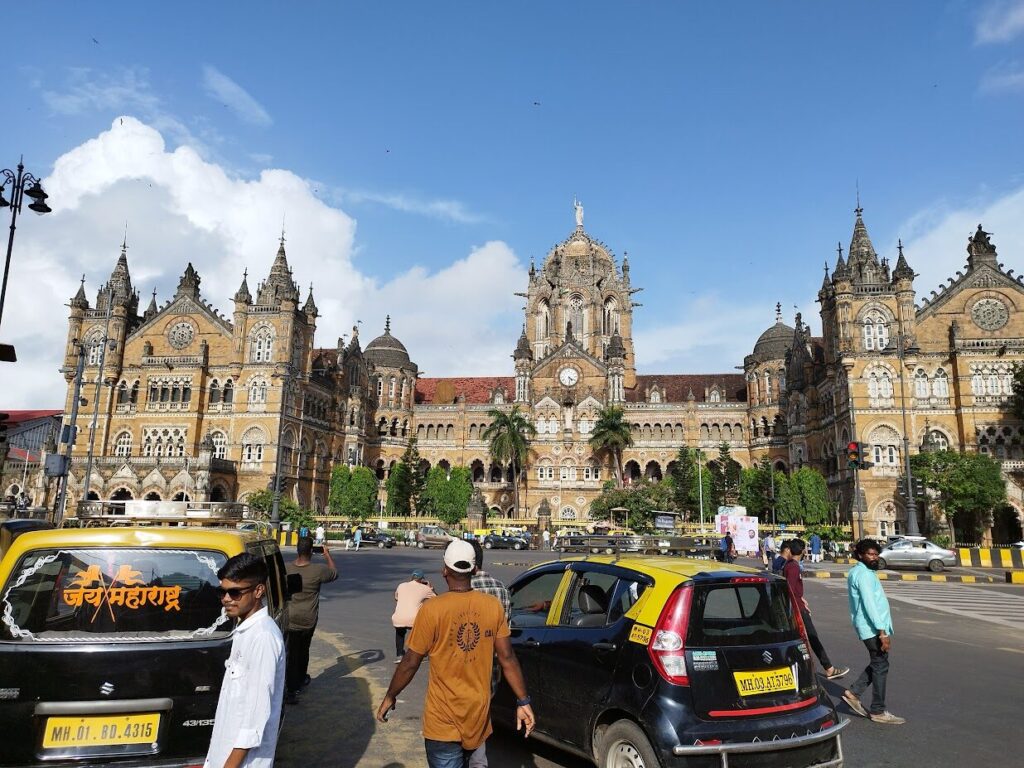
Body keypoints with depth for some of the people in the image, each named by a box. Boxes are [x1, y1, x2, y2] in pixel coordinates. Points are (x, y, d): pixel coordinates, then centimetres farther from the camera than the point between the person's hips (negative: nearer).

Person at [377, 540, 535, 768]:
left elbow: (410, 663, -11)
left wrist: (390, 696, 4)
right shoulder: (493, 606, -7)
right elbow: (507, 658, -4)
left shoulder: (432, 609, -18)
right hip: (479, 712, 4)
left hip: (444, 719, -4)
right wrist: (523, 701, 5)